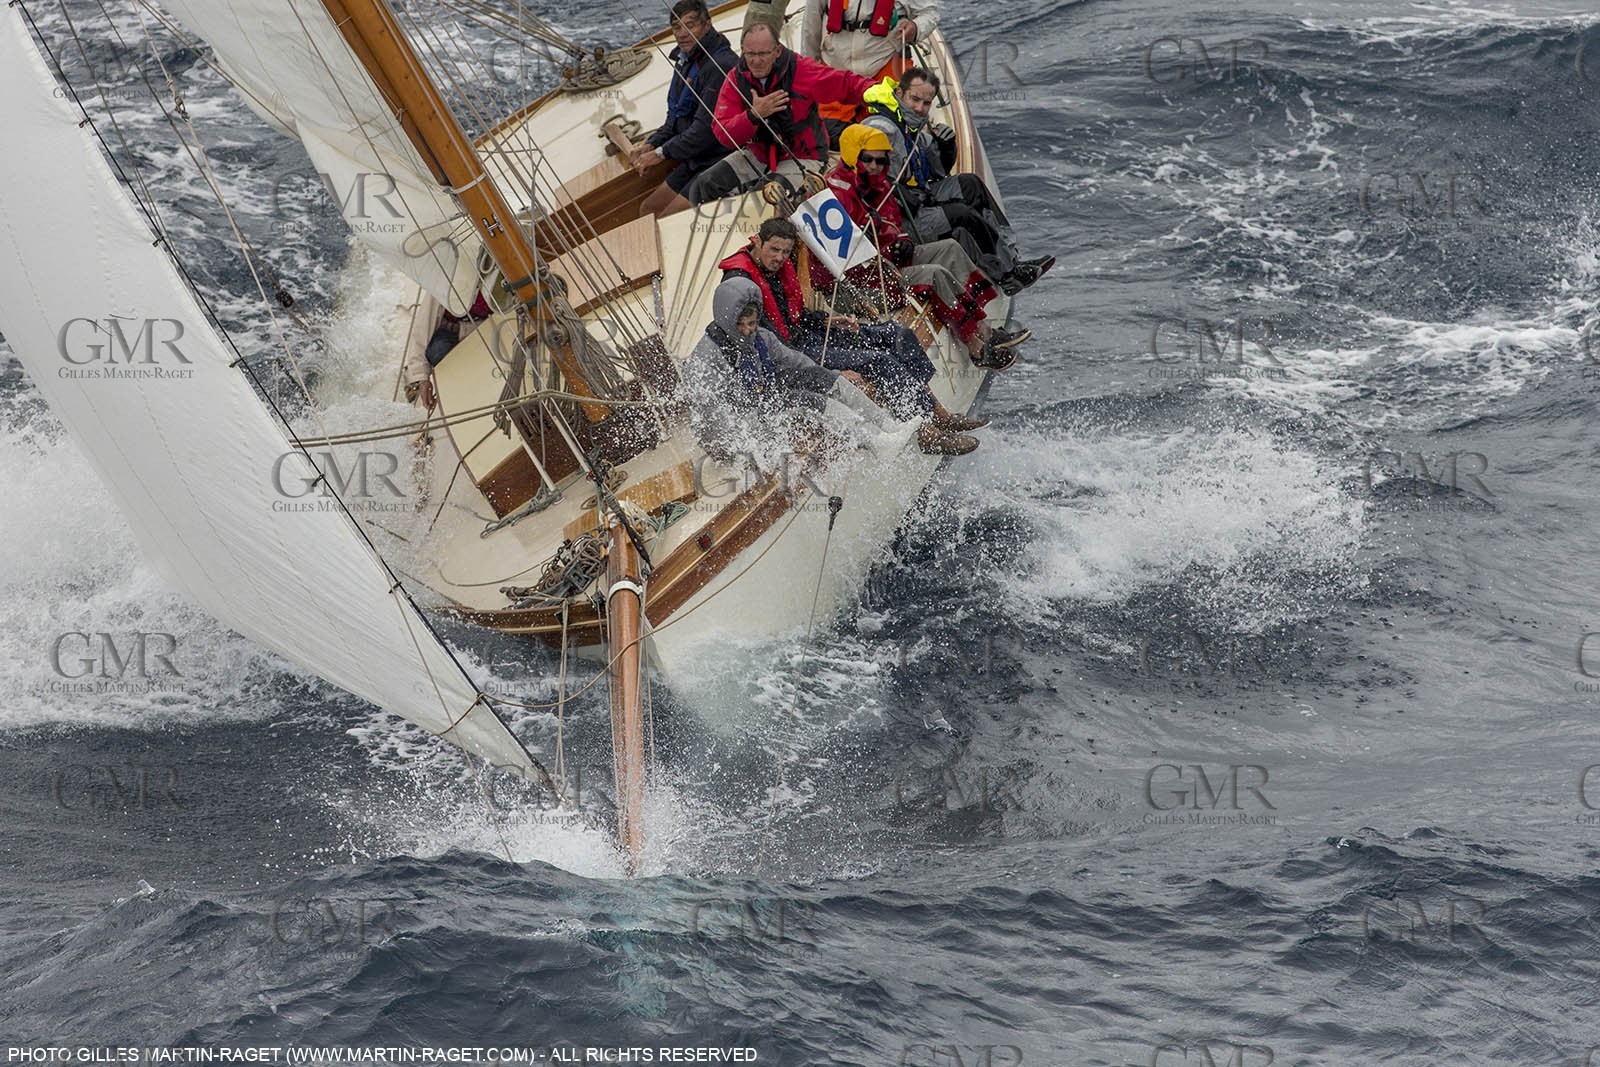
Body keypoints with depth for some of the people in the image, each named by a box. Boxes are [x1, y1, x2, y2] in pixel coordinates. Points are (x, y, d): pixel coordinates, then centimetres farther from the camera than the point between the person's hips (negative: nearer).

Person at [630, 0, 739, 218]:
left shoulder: (721, 65, -22)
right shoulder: (685, 61, 12)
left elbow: (706, 128, -25)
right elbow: (675, 120, 19)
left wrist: (661, 154, -17)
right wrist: (651, 145, 1)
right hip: (693, 163, 11)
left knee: (665, 222, -17)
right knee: (647, 211, 14)